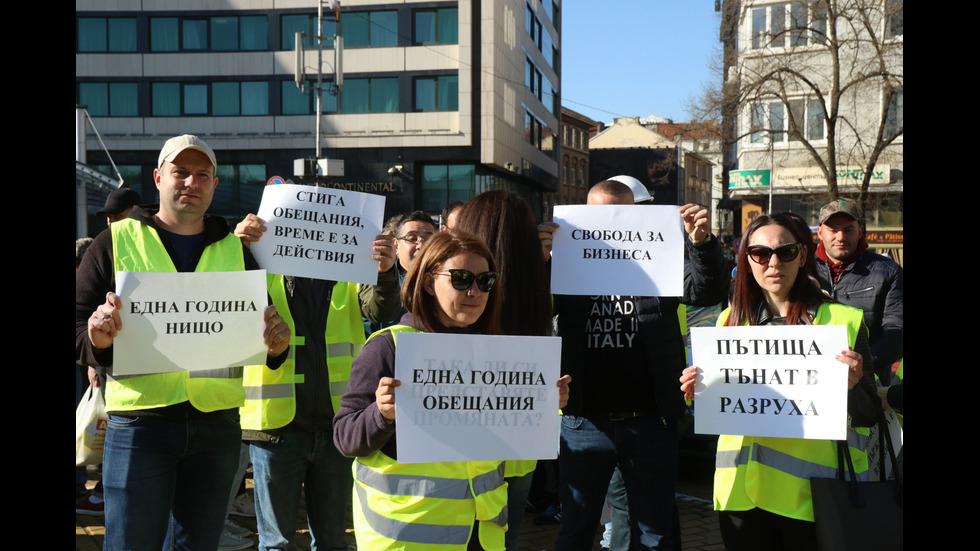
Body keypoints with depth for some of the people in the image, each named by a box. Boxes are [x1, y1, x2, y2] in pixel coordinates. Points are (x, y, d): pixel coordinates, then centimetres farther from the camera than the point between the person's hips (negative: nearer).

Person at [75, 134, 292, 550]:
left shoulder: (235, 248, 12)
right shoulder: (117, 241, 5)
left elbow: (260, 322, 14)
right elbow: (77, 326, 3)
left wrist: (276, 345, -9)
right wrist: (97, 339, -20)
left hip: (217, 423, 3)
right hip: (139, 422, -2)